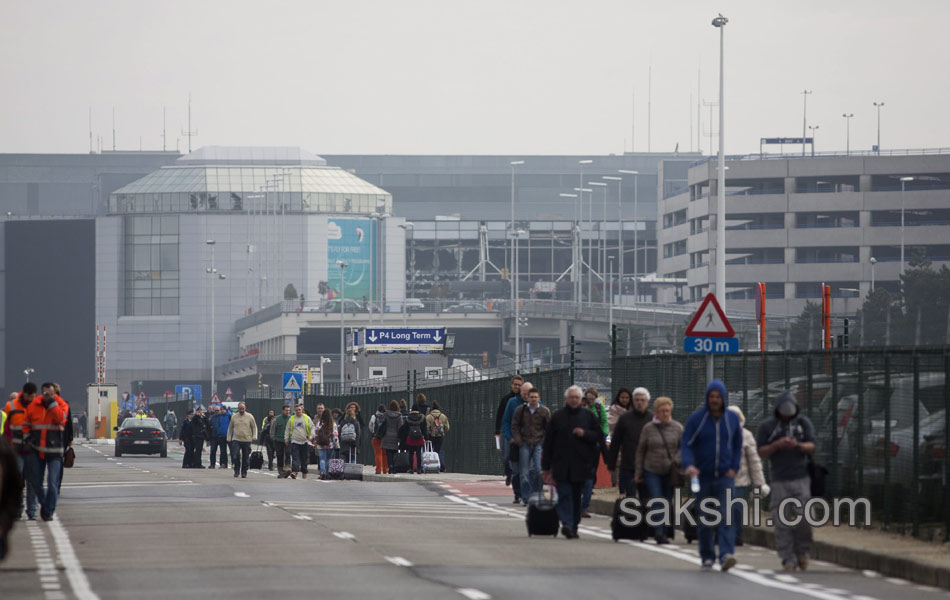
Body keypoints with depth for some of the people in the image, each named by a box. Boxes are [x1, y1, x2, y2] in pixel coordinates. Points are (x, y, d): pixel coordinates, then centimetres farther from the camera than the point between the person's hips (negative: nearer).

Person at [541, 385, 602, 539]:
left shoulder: (587, 416, 8)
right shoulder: (557, 417, 7)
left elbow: (599, 436, 9)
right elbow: (548, 443, 7)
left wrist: (584, 434, -11)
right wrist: (546, 467, 4)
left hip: (581, 464, 1)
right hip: (562, 465, -1)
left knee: (577, 496, 6)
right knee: (564, 494, -12)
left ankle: (573, 525, 15)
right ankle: (567, 524, -21)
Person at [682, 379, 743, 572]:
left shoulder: (732, 419, 4)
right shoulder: (696, 418, -3)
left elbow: (737, 446, 15)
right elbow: (686, 444, -6)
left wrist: (734, 468, 3)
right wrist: (688, 465, -24)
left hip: (725, 477, 0)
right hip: (702, 476, 0)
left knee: (726, 515, -15)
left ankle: (726, 554, -25)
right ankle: (707, 557, 17)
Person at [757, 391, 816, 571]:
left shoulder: (803, 423, 9)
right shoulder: (767, 426, 6)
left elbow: (811, 447, 4)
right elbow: (761, 452, 4)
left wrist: (797, 445, -16)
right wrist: (777, 445, -14)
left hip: (801, 477, 0)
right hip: (780, 480, 0)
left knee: (803, 518, -8)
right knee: (782, 522, -5)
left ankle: (802, 551, 12)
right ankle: (788, 559, 0)